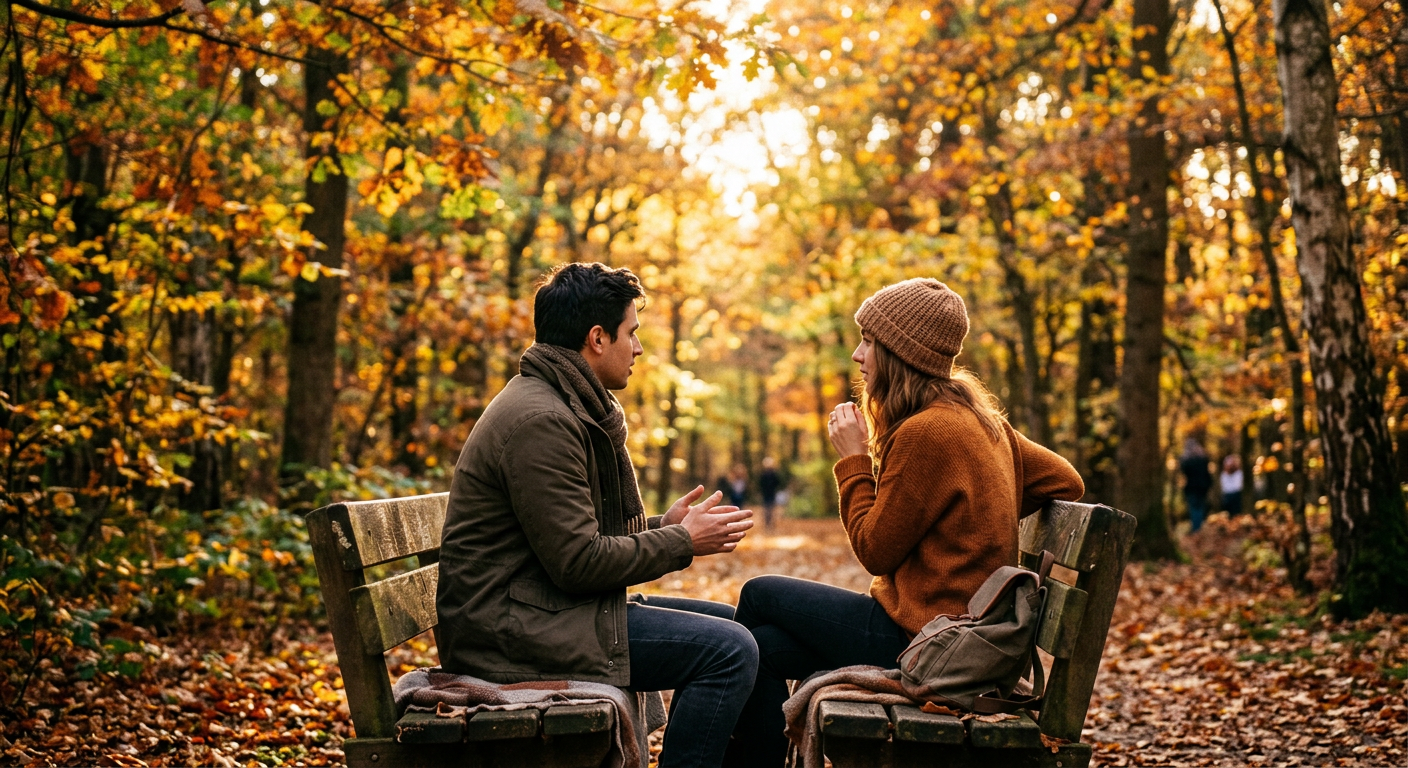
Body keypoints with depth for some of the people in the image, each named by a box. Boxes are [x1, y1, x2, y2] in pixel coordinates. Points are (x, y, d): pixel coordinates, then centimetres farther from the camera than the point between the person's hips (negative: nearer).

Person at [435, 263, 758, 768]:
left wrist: (663, 526, 7)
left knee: (731, 626, 14)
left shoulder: (566, 407, 16)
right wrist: (682, 542, -10)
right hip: (511, 627, -11)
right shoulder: (541, 421, -18)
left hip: (542, 607, 11)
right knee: (729, 650, -18)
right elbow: (578, 562, -21)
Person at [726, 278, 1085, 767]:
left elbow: (875, 551, -14)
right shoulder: (978, 417, 8)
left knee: (760, 595, 5)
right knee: (763, 646, 10)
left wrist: (853, 459, -4)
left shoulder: (926, 433, -19)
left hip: (920, 634, -9)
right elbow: (1066, 482, 13)